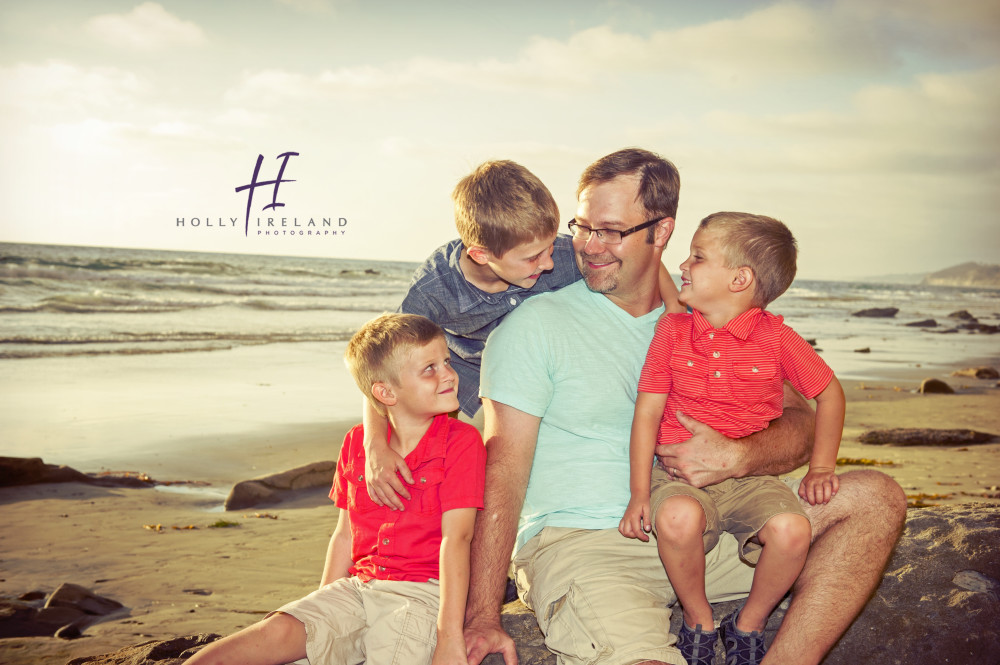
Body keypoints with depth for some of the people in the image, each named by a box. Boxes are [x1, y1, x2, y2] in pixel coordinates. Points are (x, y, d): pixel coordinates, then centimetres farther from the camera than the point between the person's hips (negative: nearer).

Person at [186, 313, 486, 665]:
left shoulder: (461, 441, -6)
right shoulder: (357, 443, 9)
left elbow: (455, 539, -14)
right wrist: (322, 612, 11)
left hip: (423, 593, -4)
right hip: (357, 585, 4)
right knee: (279, 630, -20)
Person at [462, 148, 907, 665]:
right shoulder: (534, 325, -2)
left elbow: (800, 425, 6)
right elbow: (503, 470, -9)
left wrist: (737, 458, -18)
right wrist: (482, 616, -17)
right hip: (578, 541, -5)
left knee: (875, 499, -9)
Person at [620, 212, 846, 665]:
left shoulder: (776, 338, -1)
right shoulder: (671, 330, 3)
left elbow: (830, 393, 12)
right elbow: (647, 413, 2)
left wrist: (820, 468, 5)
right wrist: (639, 493, -5)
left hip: (750, 477, 0)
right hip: (681, 474, 0)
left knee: (792, 529, -30)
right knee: (677, 517, -35)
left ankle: (749, 623, 1)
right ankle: (698, 622, -6)